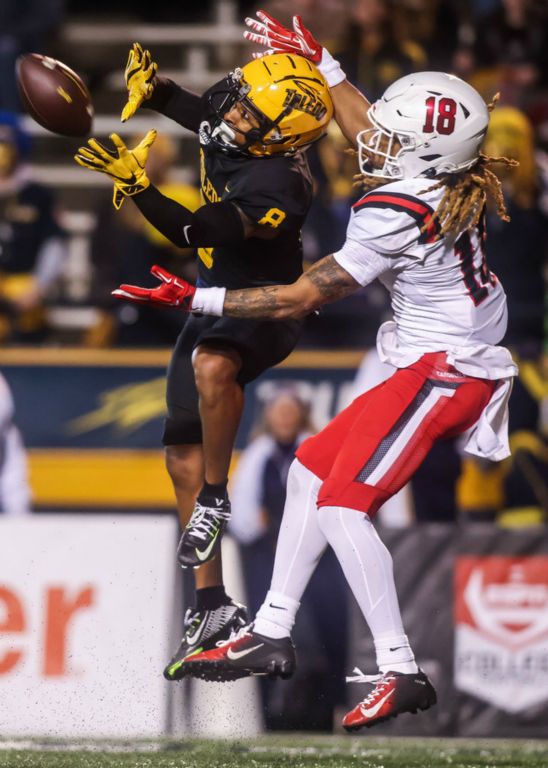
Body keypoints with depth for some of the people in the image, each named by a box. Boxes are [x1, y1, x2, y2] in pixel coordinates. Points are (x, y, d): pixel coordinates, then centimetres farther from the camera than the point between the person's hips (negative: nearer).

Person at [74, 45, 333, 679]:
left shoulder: (276, 182, -31)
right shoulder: (225, 129, -6)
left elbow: (194, 232, -37)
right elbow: (191, 108, 18)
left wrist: (136, 184, -44)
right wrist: (152, 87, 0)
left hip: (265, 310, -9)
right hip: (215, 303, 9)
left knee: (210, 364, -43)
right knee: (183, 456, 5)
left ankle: (215, 499, -21)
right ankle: (212, 609, 10)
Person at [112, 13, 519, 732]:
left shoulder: (395, 213, -23)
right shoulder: (447, 175, 0)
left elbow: (299, 298, -15)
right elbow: (366, 127, 24)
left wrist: (197, 299, -8)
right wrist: (318, 63, 32)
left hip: (442, 373, -10)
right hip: (464, 364, 10)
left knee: (343, 502, -16)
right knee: (312, 466, 13)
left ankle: (400, 673, -16)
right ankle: (272, 634, 19)